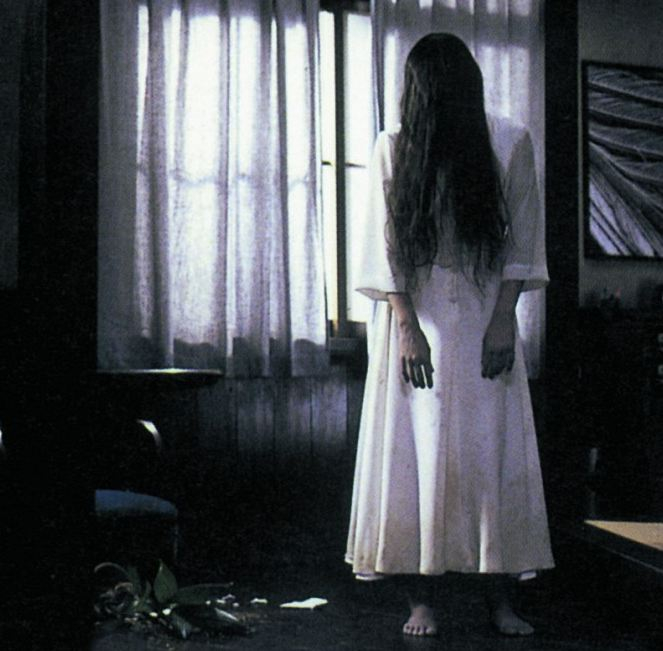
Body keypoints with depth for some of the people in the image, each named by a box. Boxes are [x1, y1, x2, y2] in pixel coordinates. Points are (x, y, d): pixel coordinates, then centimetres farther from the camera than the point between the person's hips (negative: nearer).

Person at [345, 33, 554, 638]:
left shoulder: (510, 143, 2)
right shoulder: (394, 149, 0)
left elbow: (520, 243, 2)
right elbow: (387, 246, -2)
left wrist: (504, 321, -7)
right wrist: (406, 328, -10)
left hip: (484, 317, 1)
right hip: (415, 315, -1)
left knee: (493, 453, 1)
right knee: (415, 453, -2)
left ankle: (500, 598, 9)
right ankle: (420, 598, 6)